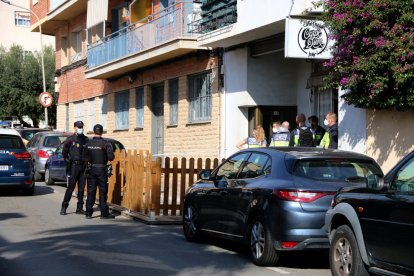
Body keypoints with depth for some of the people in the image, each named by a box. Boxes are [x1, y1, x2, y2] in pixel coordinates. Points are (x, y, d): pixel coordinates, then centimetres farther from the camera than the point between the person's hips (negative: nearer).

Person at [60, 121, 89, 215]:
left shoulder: (86, 140, 9)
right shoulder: (70, 139, -1)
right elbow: (64, 152, 4)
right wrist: (69, 161, -2)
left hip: (83, 166, 4)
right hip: (74, 166, -4)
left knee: (81, 188, 6)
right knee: (70, 187, -6)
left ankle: (80, 208, 12)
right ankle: (64, 207, 0)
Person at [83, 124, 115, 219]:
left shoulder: (88, 144, 0)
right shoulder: (105, 143, -10)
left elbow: (85, 158, 2)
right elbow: (111, 157, -14)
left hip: (91, 169, 3)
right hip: (102, 169, -3)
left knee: (91, 191, 8)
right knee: (103, 191, 3)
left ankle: (88, 212, 8)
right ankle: (104, 213, 4)